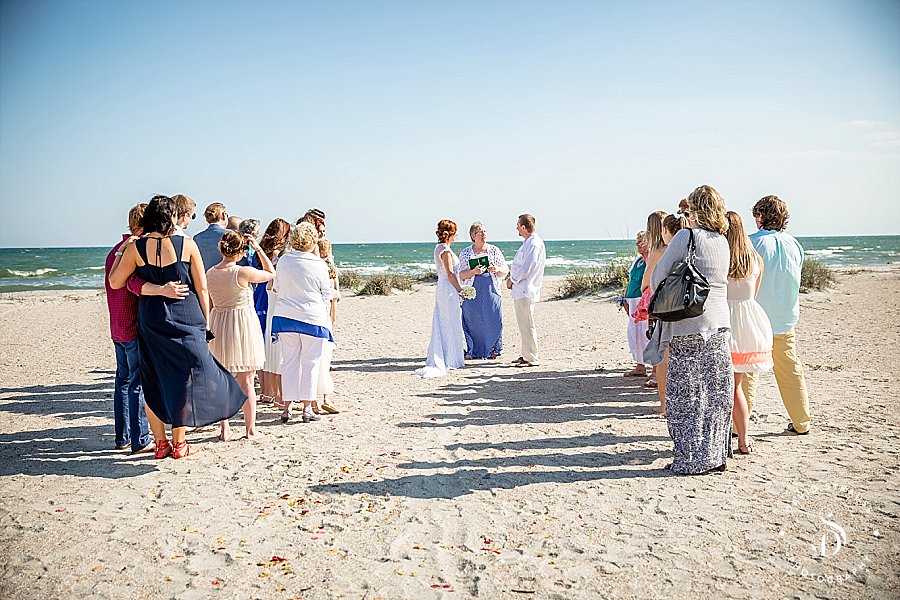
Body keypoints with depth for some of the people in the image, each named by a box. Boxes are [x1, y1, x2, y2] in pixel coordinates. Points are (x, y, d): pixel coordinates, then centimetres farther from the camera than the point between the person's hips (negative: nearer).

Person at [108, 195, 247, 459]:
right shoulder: (187, 244, -6)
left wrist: (121, 252, 17)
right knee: (183, 380, 10)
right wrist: (204, 322, 8)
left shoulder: (136, 248, -3)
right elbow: (201, 289, -2)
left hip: (150, 320, 2)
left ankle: (161, 443, 20)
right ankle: (179, 443, 17)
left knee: (153, 382, 14)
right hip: (185, 317, -1)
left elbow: (114, 282, 5)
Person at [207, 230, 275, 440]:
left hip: (218, 327, 5)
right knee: (246, 381, 3)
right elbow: (271, 274, 1)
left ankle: (225, 429, 16)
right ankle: (250, 429, 9)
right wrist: (258, 249, 1)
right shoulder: (243, 272, -16)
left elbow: (208, 305, 8)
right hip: (243, 325, -5)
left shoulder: (210, 273, 0)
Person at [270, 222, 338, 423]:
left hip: (285, 316, 4)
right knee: (310, 363, 5)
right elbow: (327, 293, 0)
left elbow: (277, 287, 13)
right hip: (312, 317, -4)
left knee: (289, 362, 10)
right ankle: (307, 408, 8)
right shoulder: (318, 265, -10)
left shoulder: (283, 260, 1)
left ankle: (287, 407, 12)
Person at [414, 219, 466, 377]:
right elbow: (450, 273, -18)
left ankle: (437, 360, 13)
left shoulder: (438, 248, 14)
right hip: (449, 289, -9)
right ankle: (451, 360, 6)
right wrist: (460, 290, -11)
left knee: (441, 325, 10)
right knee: (451, 324, -1)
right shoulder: (446, 250, -15)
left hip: (441, 288, 9)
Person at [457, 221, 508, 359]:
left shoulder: (494, 250, 8)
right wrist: (473, 271, -18)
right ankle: (472, 351, 9)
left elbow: (506, 270, 9)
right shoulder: (465, 253, 5)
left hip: (491, 290, 1)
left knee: (492, 319, -2)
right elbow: (461, 275, 0)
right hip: (472, 291, -1)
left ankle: (492, 350, 10)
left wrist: (497, 269, -13)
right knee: (472, 320, -1)